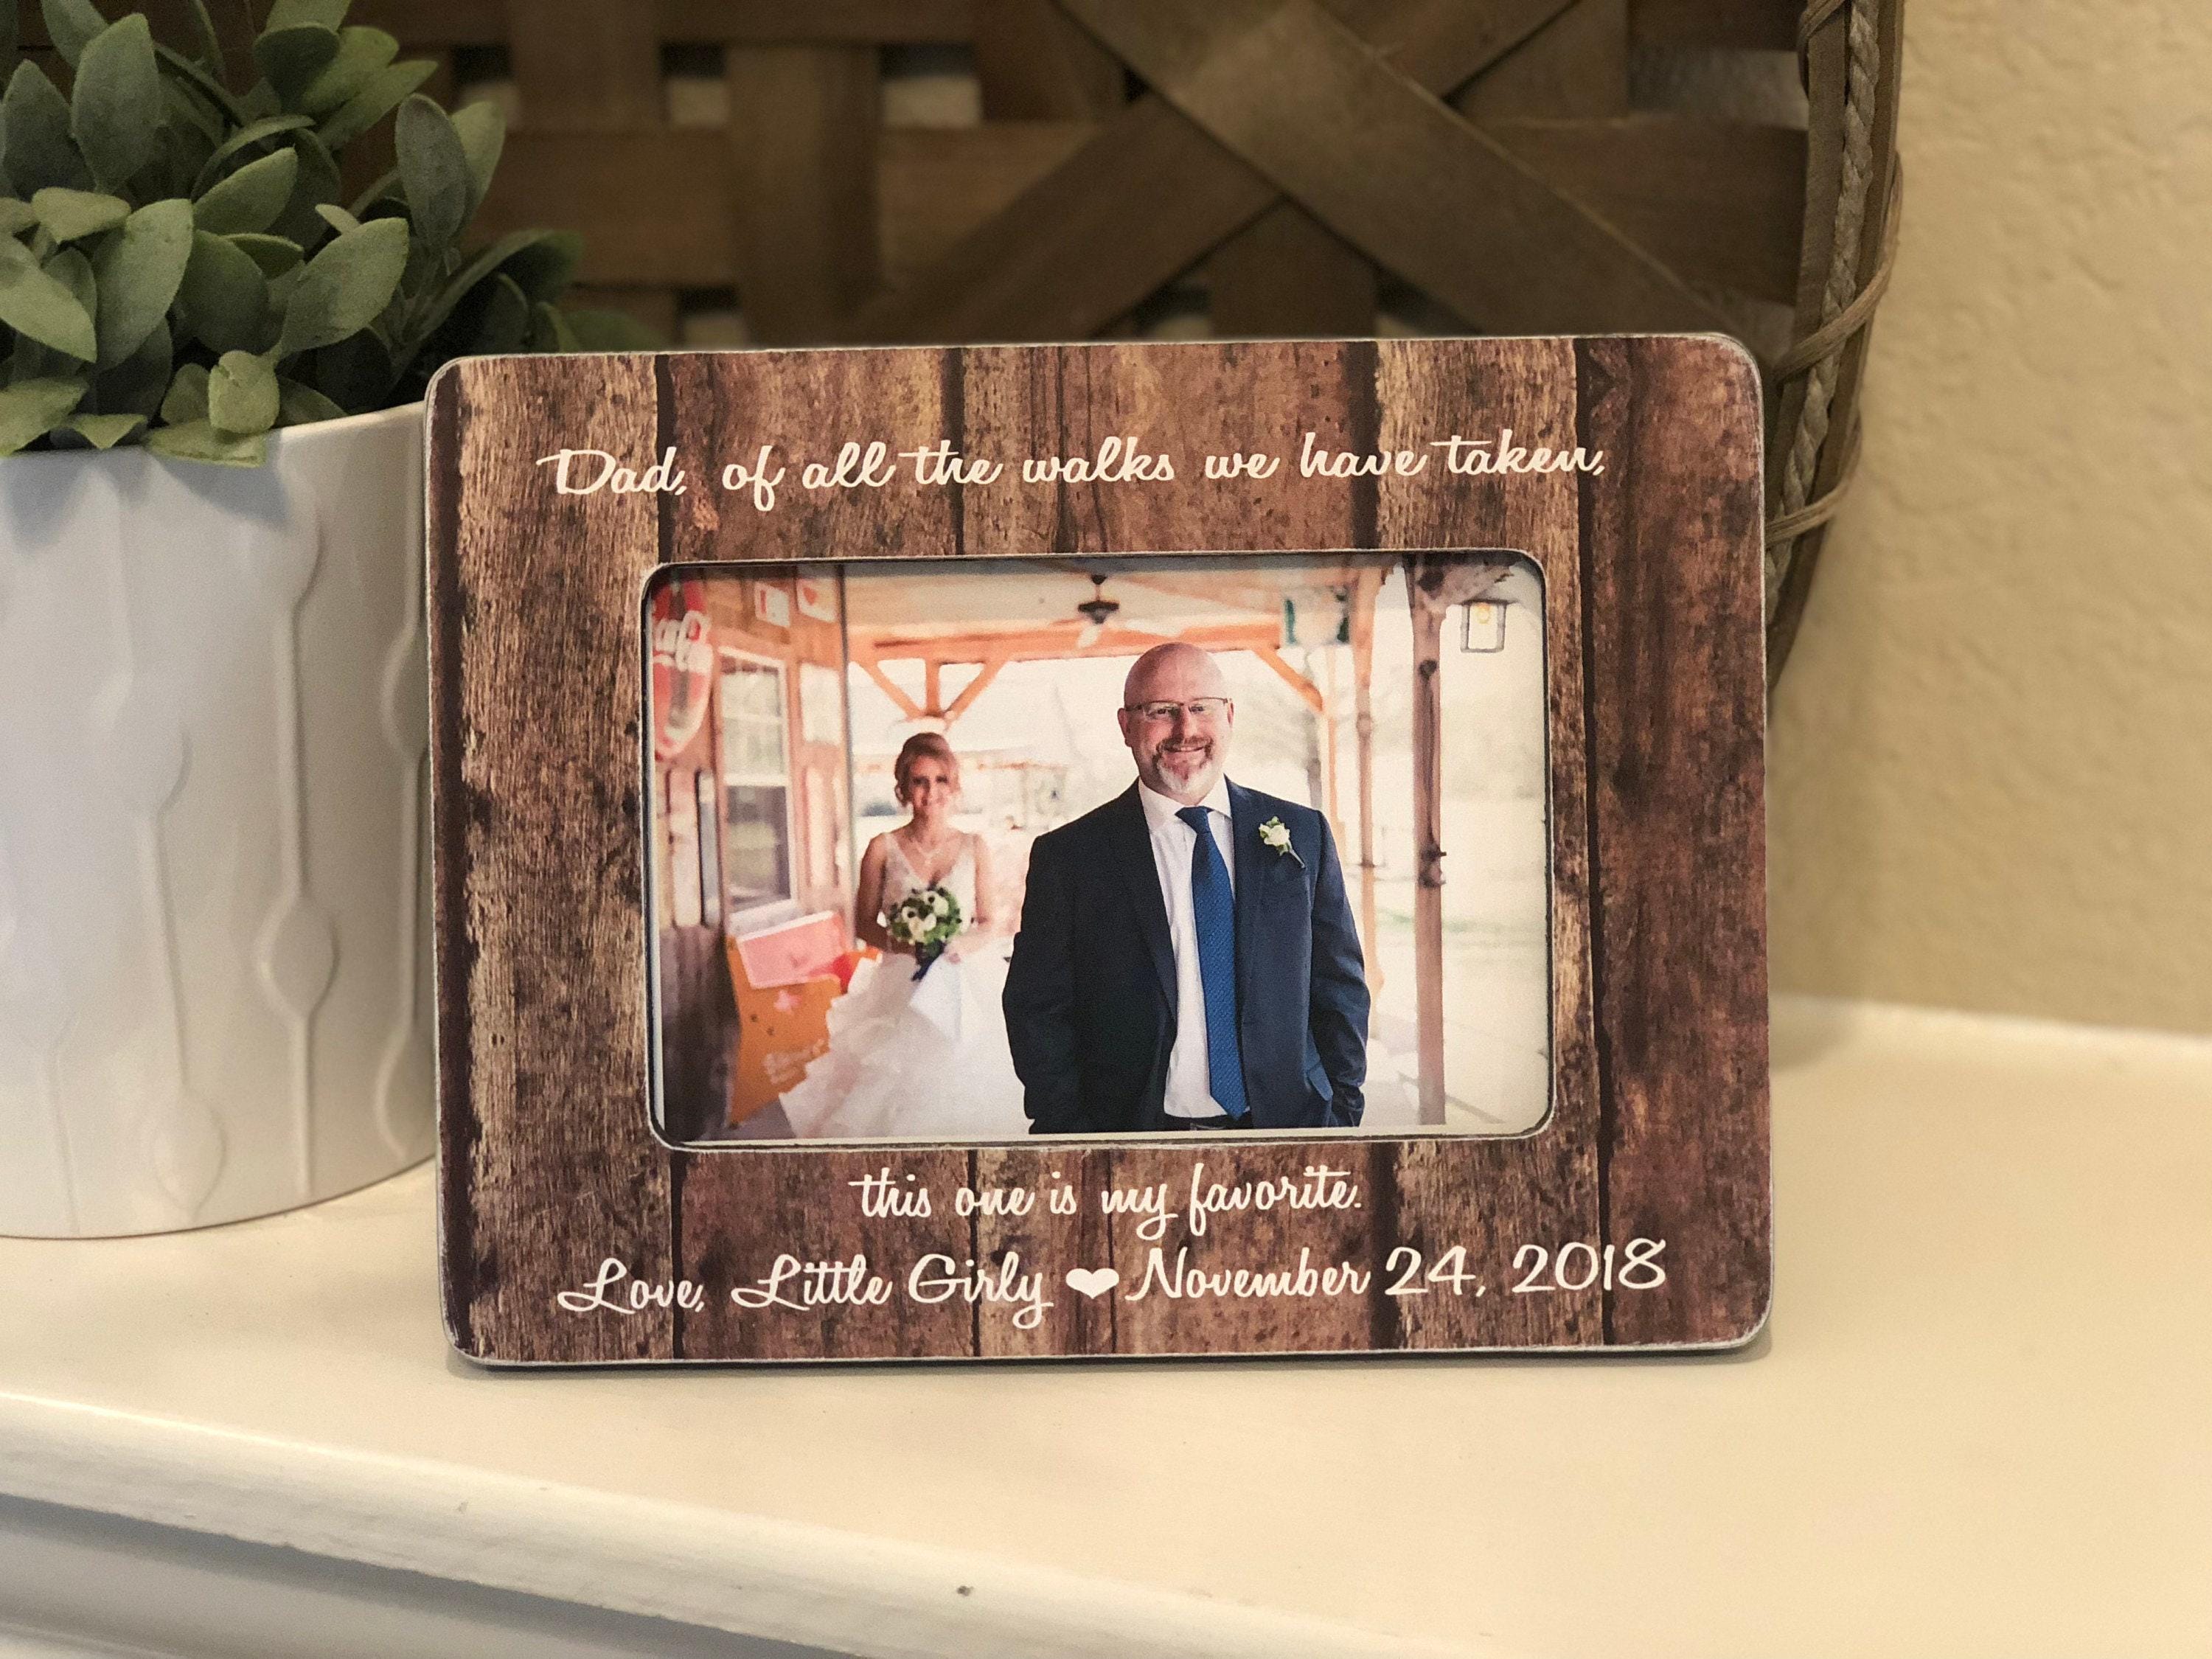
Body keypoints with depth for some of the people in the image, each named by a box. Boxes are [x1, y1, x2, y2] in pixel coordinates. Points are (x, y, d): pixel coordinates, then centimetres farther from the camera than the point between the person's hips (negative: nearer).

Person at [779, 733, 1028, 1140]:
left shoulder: (974, 848, 5)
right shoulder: (883, 849, 1)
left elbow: (989, 925, 7)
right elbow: (863, 924, 5)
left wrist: (963, 945, -14)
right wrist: (902, 942, -14)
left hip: (966, 988, 1)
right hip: (903, 992, -1)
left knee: (964, 1089, -3)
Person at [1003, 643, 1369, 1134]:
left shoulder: (1303, 835, 10)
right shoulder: (1068, 857, 2)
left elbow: (1341, 990, 12)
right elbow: (1038, 1013, 3)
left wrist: (1341, 1122, 3)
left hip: (1286, 1134, 2)